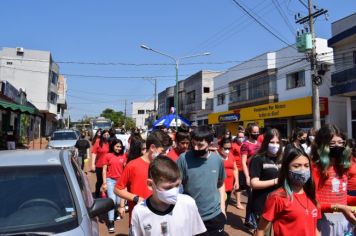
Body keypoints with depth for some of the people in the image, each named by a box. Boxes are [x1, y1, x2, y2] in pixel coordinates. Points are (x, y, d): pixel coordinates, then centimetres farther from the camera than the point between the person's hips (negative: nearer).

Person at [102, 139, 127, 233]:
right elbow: (104, 170, -2)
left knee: (118, 201, 8)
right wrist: (104, 183, -6)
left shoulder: (123, 156, 4)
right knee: (112, 200, -9)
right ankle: (111, 222, -1)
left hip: (120, 180, 3)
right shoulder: (107, 156, -3)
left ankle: (115, 213, 40)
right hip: (110, 180, -3)